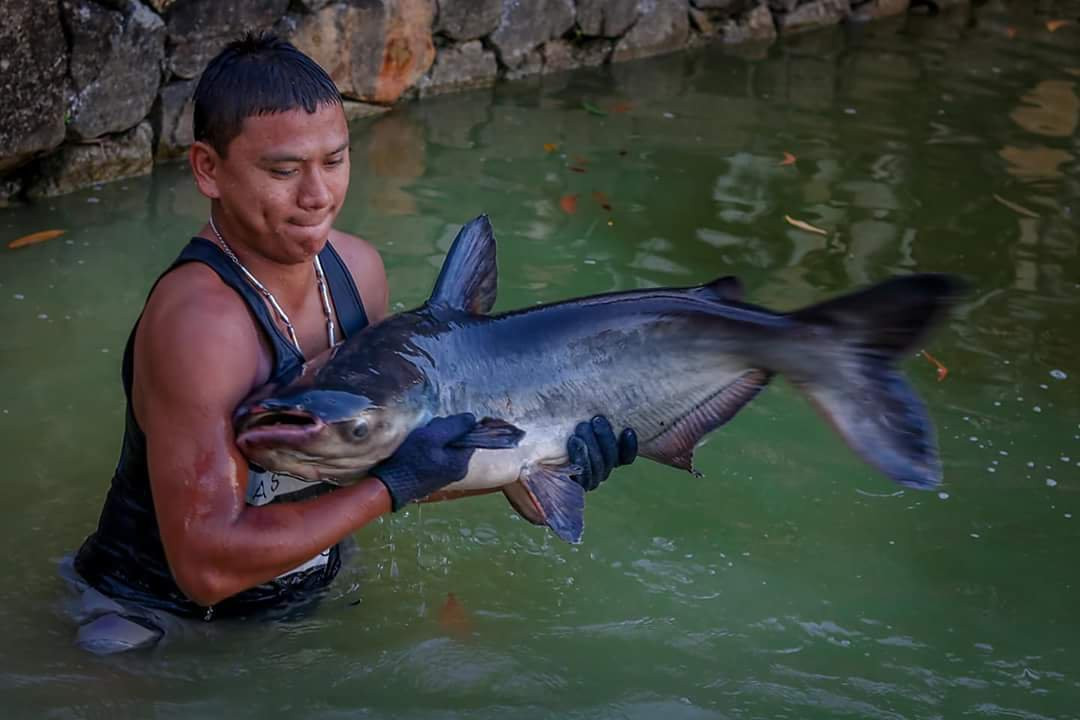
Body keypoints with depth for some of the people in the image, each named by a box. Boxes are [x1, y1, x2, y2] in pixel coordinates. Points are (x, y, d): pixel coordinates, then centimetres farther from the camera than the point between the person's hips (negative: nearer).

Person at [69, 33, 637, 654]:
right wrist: (395, 486, -28)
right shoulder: (199, 318, -28)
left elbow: (387, 454, 9)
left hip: (299, 603, 7)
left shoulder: (357, 267, -2)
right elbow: (207, 566, -32)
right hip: (153, 624, -6)